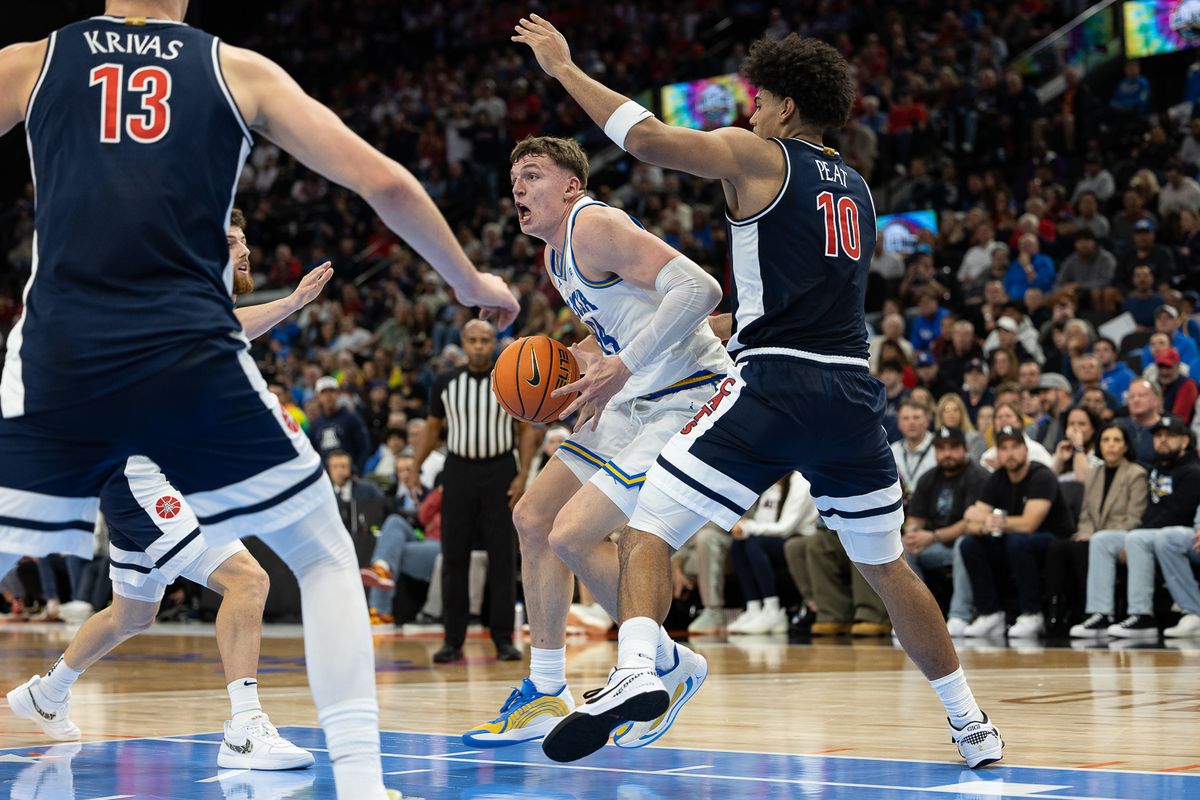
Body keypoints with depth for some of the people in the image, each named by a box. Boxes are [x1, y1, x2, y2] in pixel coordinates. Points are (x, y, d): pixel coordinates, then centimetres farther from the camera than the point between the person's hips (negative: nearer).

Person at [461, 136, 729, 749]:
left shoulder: (595, 226, -16)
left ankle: (670, 667, 0)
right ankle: (547, 693, 21)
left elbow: (699, 289, -27)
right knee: (533, 517, 13)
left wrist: (622, 367, -26)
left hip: (689, 400, -11)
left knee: (573, 533, -19)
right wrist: (576, 361, 10)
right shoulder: (554, 253, 15)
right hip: (638, 403, 11)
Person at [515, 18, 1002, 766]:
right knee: (886, 566, 21)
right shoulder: (857, 189, 22)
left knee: (649, 530, -6)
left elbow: (648, 137, -8)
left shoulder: (758, 156, 3)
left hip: (774, 387, -6)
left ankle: (636, 669, -32)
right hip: (852, 391, 6)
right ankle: (972, 724, 26)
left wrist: (565, 69, 3)